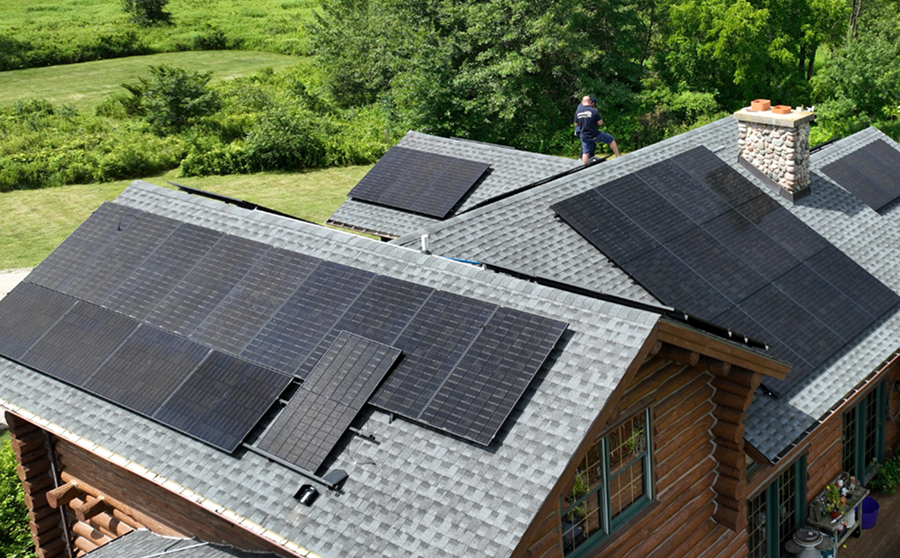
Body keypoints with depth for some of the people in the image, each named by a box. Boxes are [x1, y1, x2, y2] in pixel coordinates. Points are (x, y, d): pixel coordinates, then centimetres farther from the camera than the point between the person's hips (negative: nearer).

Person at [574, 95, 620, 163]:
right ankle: (618, 156, 18)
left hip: (584, 136, 3)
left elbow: (576, 124, 8)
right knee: (611, 139, 16)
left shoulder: (577, 111, -2)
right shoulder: (594, 111, -13)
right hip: (594, 135, -3)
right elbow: (600, 123, -9)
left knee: (585, 153, 11)